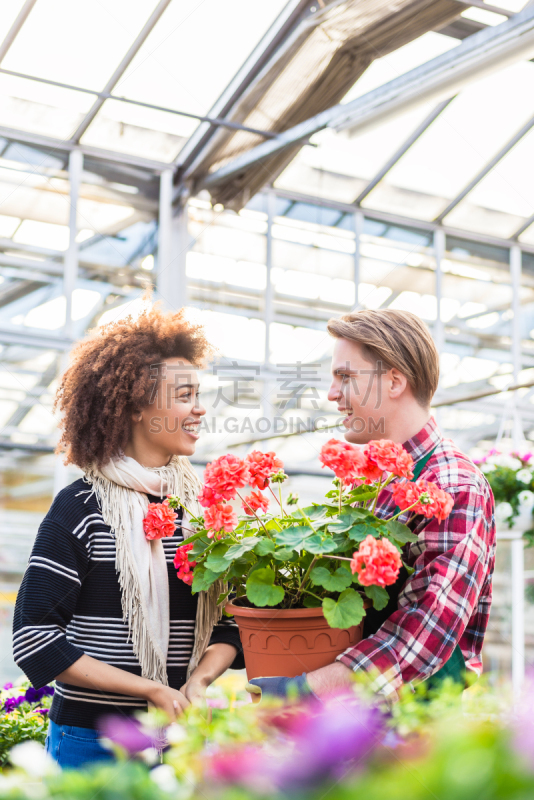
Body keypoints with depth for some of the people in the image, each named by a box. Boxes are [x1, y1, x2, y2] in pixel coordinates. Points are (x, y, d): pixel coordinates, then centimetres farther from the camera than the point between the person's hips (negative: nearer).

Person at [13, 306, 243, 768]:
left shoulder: (202, 504, 4)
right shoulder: (82, 507, -10)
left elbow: (231, 619, 7)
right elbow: (35, 638, -12)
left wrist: (199, 680, -13)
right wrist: (154, 690, -16)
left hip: (183, 737, 4)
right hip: (92, 742, -4)